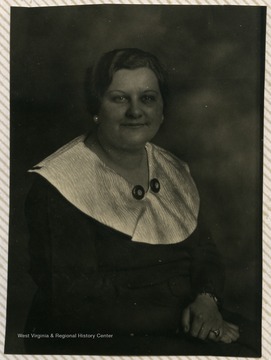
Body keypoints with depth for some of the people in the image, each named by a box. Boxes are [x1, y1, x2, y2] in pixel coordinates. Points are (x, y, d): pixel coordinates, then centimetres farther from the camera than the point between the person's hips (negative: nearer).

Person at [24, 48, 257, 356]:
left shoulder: (174, 171, 8)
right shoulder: (59, 184, -13)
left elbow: (204, 251, 12)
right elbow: (74, 301, -17)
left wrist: (207, 299, -11)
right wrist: (179, 318, -19)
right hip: (95, 342, -6)